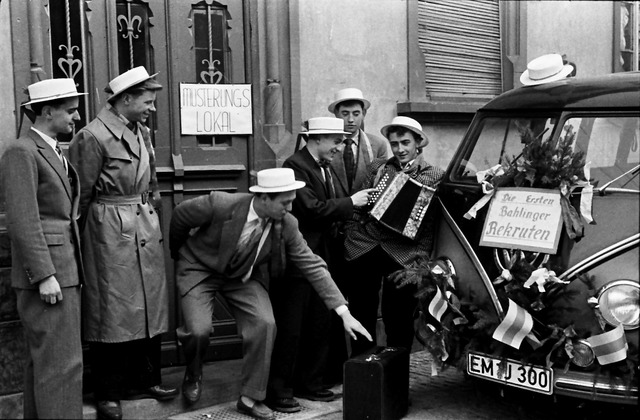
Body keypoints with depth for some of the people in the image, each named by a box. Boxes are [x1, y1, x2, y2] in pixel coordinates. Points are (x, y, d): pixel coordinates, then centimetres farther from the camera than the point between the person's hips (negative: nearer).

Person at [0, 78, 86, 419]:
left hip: (63, 270, 9)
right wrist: (45, 275, -21)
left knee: (43, 360, 14)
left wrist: (68, 271, 15)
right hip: (45, 273, -9)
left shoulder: (53, 152, 18)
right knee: (61, 363, -7)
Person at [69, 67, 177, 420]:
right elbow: (82, 195, -10)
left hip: (146, 226, 8)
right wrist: (83, 235, -5)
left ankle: (145, 379, 27)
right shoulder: (93, 137, -14)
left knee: (149, 304, 13)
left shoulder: (141, 132, 10)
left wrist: (149, 216, 16)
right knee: (112, 310, 1)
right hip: (110, 231, -8)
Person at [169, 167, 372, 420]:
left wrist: (344, 312, -20)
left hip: (243, 276, 3)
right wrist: (178, 254, 5)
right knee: (199, 331, -21)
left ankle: (250, 399, 2)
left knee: (265, 324, -17)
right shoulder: (220, 205, -32)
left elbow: (313, 265, -16)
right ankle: (192, 375, 16)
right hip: (200, 269, -3)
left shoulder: (286, 224, -20)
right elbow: (180, 215, -13)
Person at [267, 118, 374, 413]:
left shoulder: (327, 169, 14)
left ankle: (311, 383, 26)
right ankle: (278, 391, 10)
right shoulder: (295, 166, -14)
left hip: (322, 258, 9)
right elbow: (312, 210, -22)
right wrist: (350, 202, -15)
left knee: (320, 325, 14)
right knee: (289, 329, -1)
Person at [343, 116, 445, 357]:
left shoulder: (435, 177, 5)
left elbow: (431, 222, -3)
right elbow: (359, 206, 14)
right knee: (361, 318, 9)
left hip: (403, 255, -2)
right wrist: (350, 237, 4)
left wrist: (421, 257, -13)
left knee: (399, 323, 4)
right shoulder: (378, 167, 13)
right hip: (363, 247, 3)